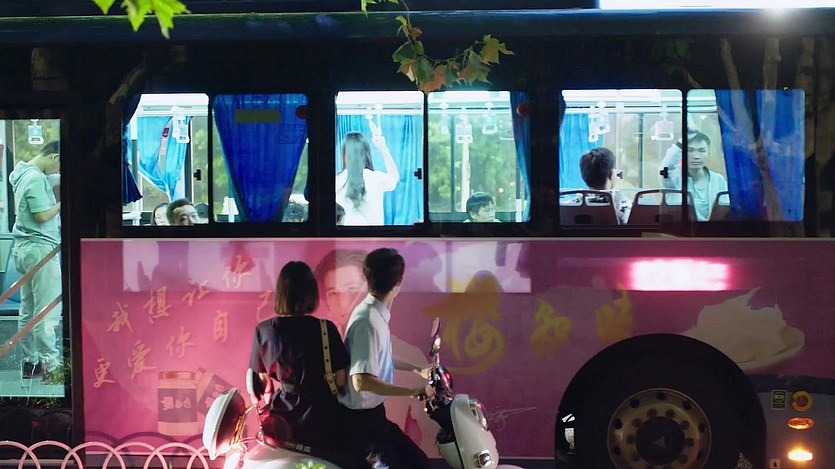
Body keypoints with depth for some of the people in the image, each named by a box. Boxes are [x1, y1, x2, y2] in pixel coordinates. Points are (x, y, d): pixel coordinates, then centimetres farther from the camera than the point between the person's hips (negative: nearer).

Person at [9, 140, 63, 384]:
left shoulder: (23, 174, 15)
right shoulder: (36, 178, -15)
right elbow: (41, 215, -19)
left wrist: (56, 207, 7)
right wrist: (61, 204, -5)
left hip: (24, 247, 10)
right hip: (40, 247, -10)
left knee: (28, 310, 13)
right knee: (48, 311, -9)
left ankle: (29, 362, 19)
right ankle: (51, 366, -10)